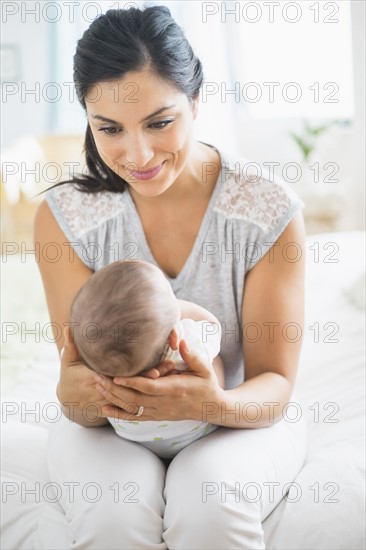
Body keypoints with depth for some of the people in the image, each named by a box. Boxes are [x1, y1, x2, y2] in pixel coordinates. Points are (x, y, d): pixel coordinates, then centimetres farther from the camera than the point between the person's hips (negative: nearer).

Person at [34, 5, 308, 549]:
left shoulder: (270, 211, -15)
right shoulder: (66, 217, -12)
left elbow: (275, 384, -13)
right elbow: (79, 396, -14)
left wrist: (216, 403, -36)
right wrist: (78, 393, -40)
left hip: (238, 422, 1)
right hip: (112, 428, 0)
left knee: (208, 497, -33)